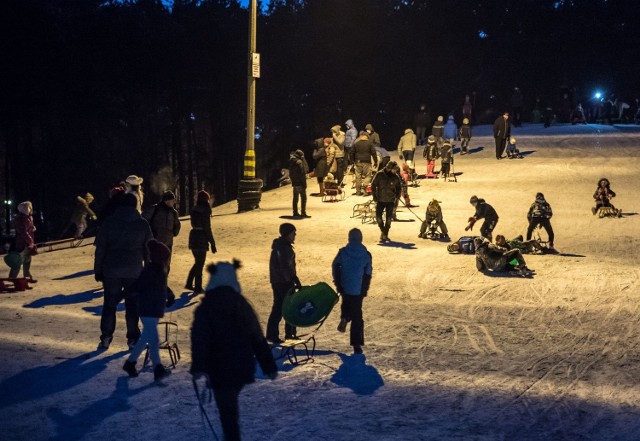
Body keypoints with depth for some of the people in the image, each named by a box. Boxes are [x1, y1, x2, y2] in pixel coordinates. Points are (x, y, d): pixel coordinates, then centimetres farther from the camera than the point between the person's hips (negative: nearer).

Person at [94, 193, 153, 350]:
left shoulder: (109, 222, 0)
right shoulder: (143, 224, 1)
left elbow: (100, 248, -1)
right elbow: (148, 249, 5)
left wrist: (98, 270, 5)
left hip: (111, 271, 0)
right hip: (134, 272, 0)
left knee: (109, 304, 8)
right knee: (132, 305, 8)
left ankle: (106, 338, 7)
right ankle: (133, 338, 9)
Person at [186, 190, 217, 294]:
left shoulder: (194, 210, 6)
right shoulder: (205, 211, -16)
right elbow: (207, 228, -16)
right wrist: (212, 243, -12)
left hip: (193, 236, 7)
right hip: (201, 239, -7)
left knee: (197, 262, 22)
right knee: (200, 264, 5)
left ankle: (189, 284, 23)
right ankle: (198, 288, 13)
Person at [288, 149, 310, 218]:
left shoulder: (291, 162, 9)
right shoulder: (299, 162, -16)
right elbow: (303, 172, -18)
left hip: (294, 183, 8)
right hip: (300, 183, -8)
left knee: (295, 198, 15)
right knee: (303, 198, -4)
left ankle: (295, 212, 20)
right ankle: (303, 213, -7)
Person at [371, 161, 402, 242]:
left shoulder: (395, 177, -3)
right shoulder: (379, 175, -9)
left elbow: (399, 187, 12)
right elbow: (373, 185, -3)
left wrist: (397, 196, 2)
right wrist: (374, 196, -6)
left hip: (390, 201, 1)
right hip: (380, 200, -1)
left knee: (389, 218, 1)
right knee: (378, 216, -6)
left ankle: (385, 235, 12)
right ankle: (382, 231, 17)